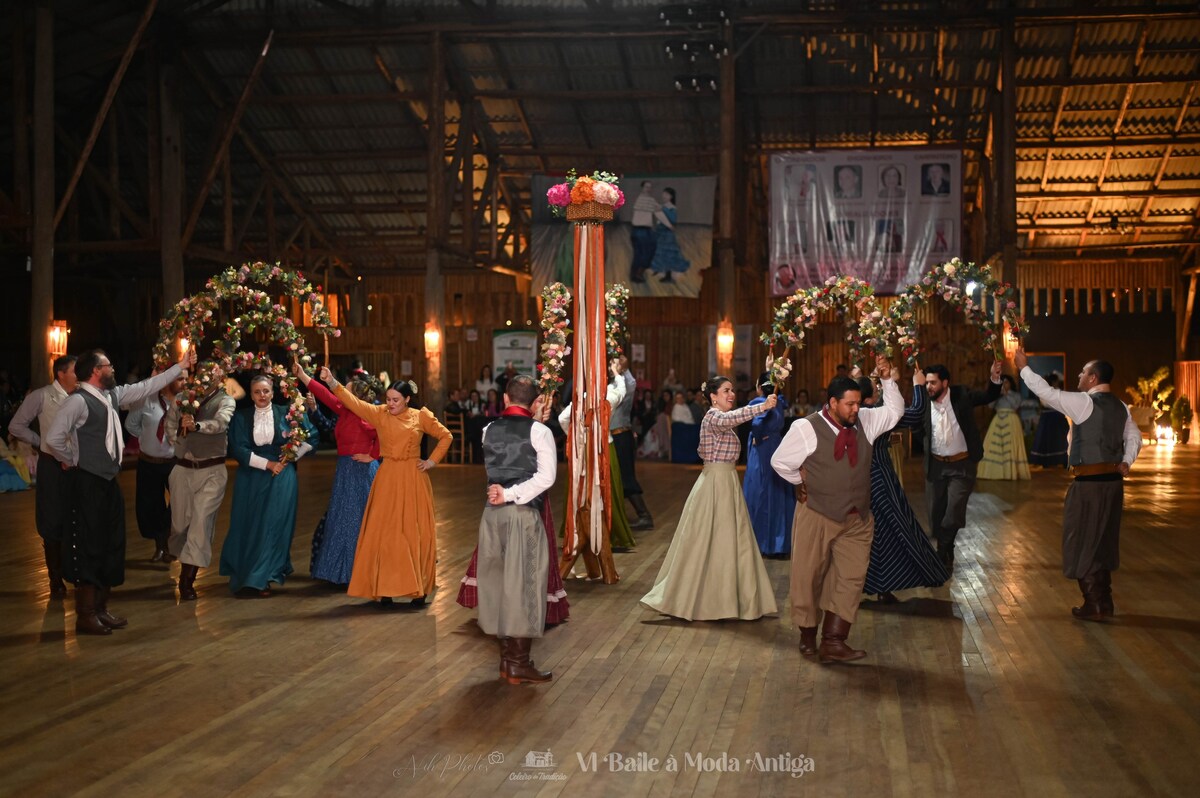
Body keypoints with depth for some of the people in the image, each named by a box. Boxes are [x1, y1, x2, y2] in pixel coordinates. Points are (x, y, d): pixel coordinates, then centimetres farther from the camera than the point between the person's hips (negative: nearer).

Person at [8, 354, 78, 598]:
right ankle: (56, 579, 21)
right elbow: (16, 426, -3)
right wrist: (41, 442, -5)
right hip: (52, 465, -2)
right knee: (52, 524, 8)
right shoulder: (41, 397, -10)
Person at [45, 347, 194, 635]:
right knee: (89, 547, -4)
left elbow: (146, 387, 19)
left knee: (112, 546, 12)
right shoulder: (78, 401, -16)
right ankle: (85, 616, 5)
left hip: (109, 481, 9)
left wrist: (180, 366, 20)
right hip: (88, 484, -9)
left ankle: (100, 609, 22)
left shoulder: (112, 395, 10)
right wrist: (71, 461, -6)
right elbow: (53, 438, -21)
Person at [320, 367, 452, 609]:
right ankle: (385, 591, 5)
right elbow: (353, 402, -10)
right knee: (384, 533, 0)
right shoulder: (380, 414, 1)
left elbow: (445, 436, 9)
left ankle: (418, 591, 8)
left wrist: (432, 461, 0)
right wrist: (331, 382, -22)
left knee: (415, 533, 2)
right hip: (387, 479, 1)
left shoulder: (421, 417, 0)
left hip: (413, 480, -1)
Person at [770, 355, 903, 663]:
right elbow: (780, 462, -2)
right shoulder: (806, 429, -11)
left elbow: (895, 410, 12)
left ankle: (833, 642, -3)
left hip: (857, 519, 4)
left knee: (851, 578, -4)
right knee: (809, 577, 5)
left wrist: (887, 379, -1)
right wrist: (806, 482, 6)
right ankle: (807, 635, 23)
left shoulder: (865, 421, 3)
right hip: (817, 517, -4)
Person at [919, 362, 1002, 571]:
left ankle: (944, 555, 8)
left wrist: (995, 378, -19)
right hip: (936, 465, 2)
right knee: (936, 513, 9)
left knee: (954, 512, -13)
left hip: (961, 464, -2)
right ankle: (944, 555, 30)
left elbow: (990, 397, -1)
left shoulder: (961, 395, -8)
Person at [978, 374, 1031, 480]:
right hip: (998, 421, 3)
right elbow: (991, 405, 3)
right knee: (994, 446, -5)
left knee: (1010, 446, -9)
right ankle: (996, 472, -3)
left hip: (1011, 421, -3)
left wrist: (1007, 394, -8)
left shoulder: (1016, 394, 8)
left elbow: (1015, 405, -9)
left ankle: (1012, 472, -8)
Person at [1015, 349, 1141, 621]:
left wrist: (1024, 367, -5)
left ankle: (1094, 606, 5)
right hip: (1113, 480, 8)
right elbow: (1134, 437, 15)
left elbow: (1046, 392, -15)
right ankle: (1104, 602, 24)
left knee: (1083, 542, 2)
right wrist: (1126, 462, 6)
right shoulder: (1120, 406, 12)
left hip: (1089, 483, -8)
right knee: (1102, 541, 17)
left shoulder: (1084, 402, -14)